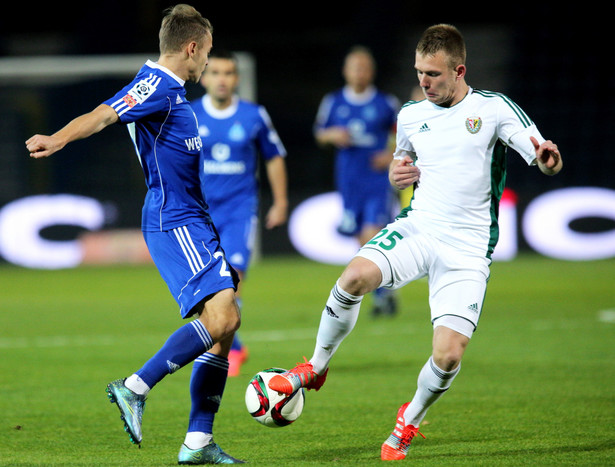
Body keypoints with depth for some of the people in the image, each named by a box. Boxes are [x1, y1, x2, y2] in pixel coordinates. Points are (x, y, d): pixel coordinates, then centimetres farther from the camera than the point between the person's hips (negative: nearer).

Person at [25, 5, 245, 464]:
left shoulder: (172, 90, 18)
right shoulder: (155, 86, -12)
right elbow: (105, 114, -29)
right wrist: (58, 139, -48)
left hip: (192, 220, 10)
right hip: (173, 222, -10)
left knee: (227, 322, 7)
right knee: (220, 317, -22)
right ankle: (136, 388, -14)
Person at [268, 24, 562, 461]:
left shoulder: (493, 108, -4)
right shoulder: (411, 115, 9)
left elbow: (545, 161, -7)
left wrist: (548, 158, -32)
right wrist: (397, 173, 4)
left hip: (467, 250, -2)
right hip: (417, 228, 3)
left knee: (449, 355, -15)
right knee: (355, 277, -29)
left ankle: (410, 420, 17)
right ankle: (316, 367, -6)